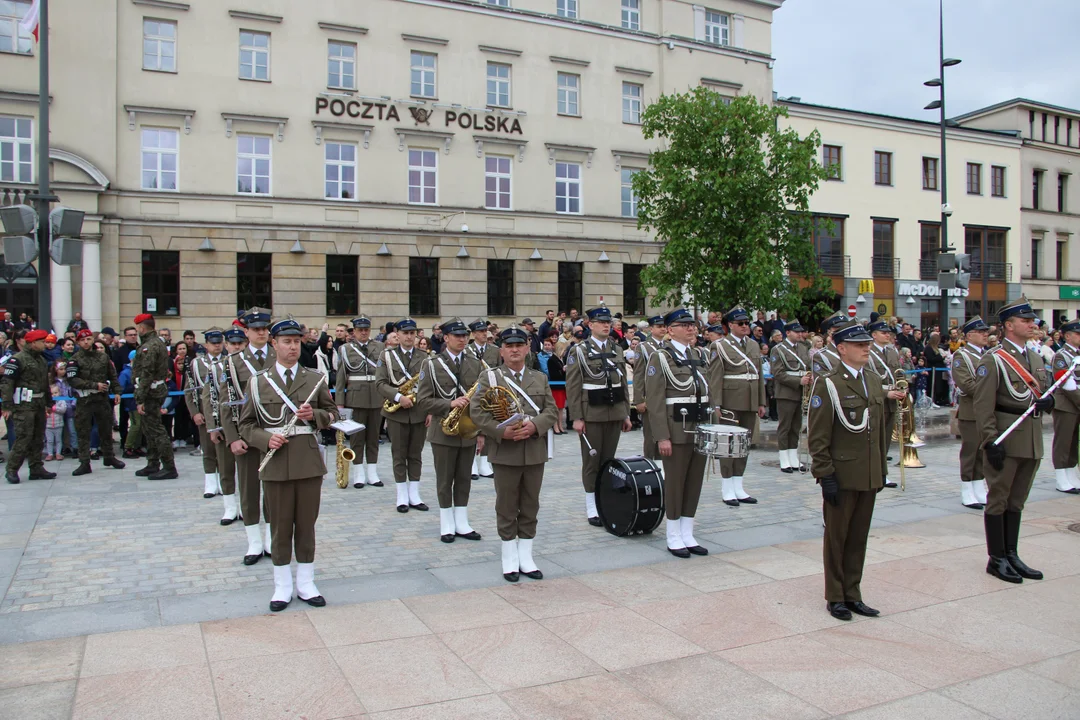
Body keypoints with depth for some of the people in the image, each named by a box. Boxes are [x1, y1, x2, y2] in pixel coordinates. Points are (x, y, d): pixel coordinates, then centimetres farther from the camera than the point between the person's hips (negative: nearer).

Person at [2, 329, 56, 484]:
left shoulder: (41, 360, 17)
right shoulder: (17, 359, -10)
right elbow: (6, 383, -14)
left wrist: (49, 403, 22)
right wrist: (7, 406, -18)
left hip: (39, 405, 8)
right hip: (24, 405, -8)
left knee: (38, 439, 10)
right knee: (23, 438, -9)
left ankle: (37, 469, 17)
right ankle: (12, 470, 1)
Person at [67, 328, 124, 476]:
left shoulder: (103, 357, 7)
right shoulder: (75, 360, -4)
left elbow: (112, 375, 13)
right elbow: (72, 380, -13)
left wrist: (116, 391, 4)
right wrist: (94, 385, -18)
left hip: (103, 398, 3)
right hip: (84, 401, -3)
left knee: (106, 430, 13)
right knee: (83, 433, 1)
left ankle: (109, 457, 28)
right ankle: (84, 463, 6)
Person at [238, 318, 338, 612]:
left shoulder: (315, 379, 6)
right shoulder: (258, 382, 4)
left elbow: (332, 413, 12)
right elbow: (246, 424, 5)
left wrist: (314, 415, -9)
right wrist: (266, 438, -14)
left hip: (309, 459, 1)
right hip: (276, 462, -1)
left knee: (306, 523, 8)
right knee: (280, 525, 7)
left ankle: (306, 583, 21)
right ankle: (282, 586, 19)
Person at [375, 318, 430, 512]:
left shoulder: (424, 357, 7)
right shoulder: (387, 356, 2)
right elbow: (380, 383, -6)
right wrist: (398, 397, -19)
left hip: (419, 412, 2)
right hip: (396, 413, -1)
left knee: (415, 455, 8)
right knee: (399, 455, 5)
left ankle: (414, 495, 15)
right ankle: (402, 496, 13)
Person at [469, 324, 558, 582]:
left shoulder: (540, 378, 12)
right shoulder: (488, 377, 1)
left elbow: (551, 410, 5)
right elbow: (477, 411, -8)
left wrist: (534, 425, -15)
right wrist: (502, 431, -19)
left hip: (535, 451, 3)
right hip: (505, 452, -3)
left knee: (530, 506, 10)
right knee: (507, 507, 5)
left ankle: (526, 556, 21)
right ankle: (510, 558, 18)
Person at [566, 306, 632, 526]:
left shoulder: (617, 350, 11)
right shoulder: (579, 351, -4)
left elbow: (624, 384, 14)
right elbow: (573, 387, -8)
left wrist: (626, 414, 10)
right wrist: (576, 418, -13)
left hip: (615, 413, 5)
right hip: (591, 414, -4)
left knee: (609, 459, 10)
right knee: (592, 461, 2)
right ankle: (591, 508, 11)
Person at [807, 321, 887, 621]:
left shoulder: (874, 383, 11)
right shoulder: (827, 385, -11)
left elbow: (880, 431, 16)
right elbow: (817, 437, -13)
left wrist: (881, 470, 14)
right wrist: (826, 475, -16)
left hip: (869, 477, 6)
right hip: (841, 477, -6)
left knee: (859, 538, 14)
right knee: (837, 538, 7)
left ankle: (853, 594, 26)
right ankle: (835, 597, 20)